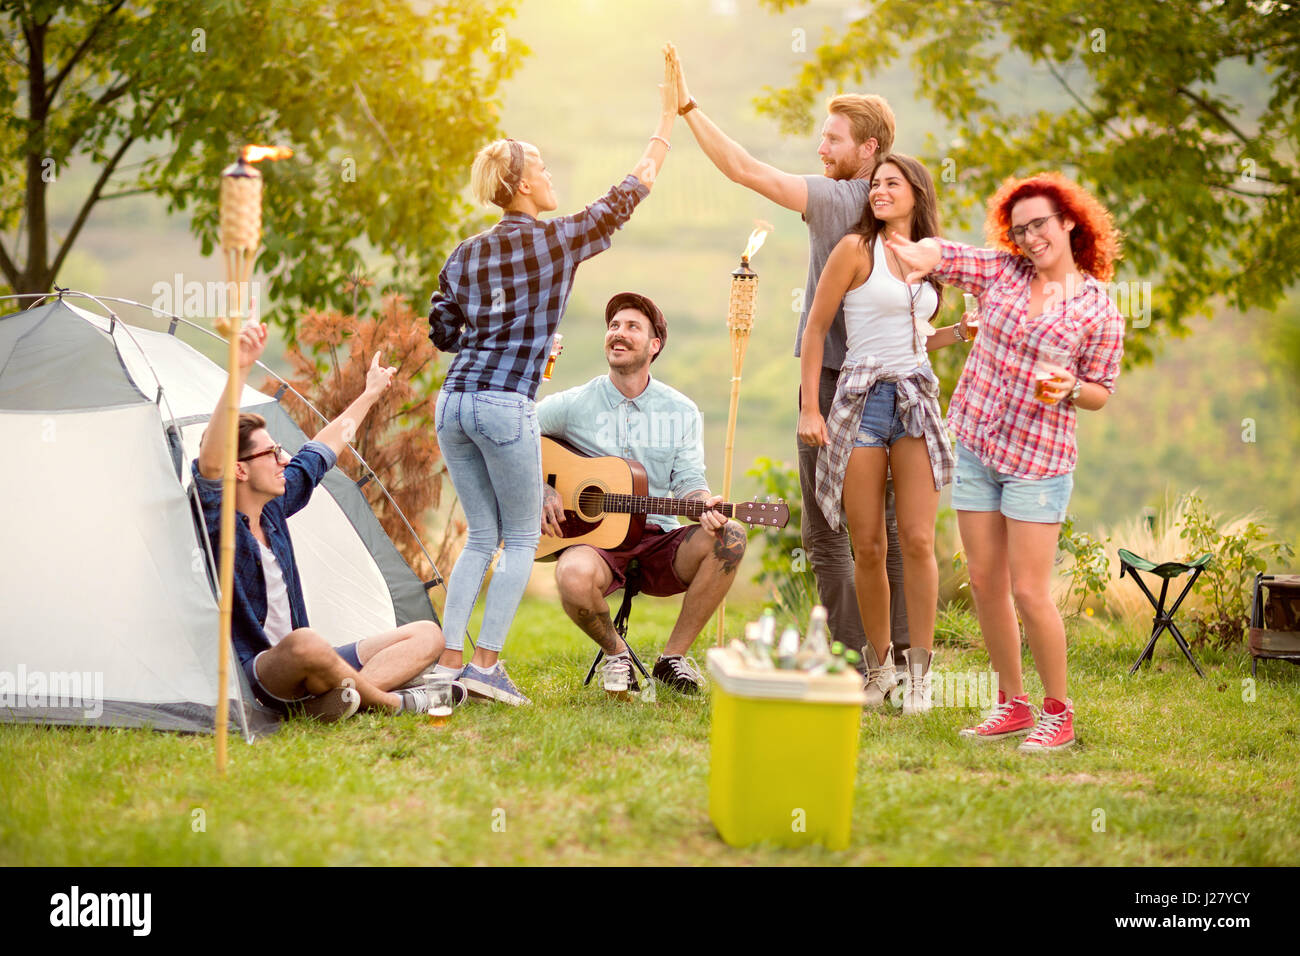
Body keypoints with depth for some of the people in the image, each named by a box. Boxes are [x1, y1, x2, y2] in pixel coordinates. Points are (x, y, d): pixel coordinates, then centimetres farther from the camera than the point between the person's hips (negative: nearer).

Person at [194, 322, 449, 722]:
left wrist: (370, 394, 40)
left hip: (303, 670, 9)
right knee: (305, 643, -42)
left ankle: (338, 699, -22)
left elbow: (320, 453, 27)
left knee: (427, 634, 2)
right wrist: (238, 373, -46)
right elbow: (210, 464, -35)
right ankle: (393, 701, -17)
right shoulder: (217, 526, -14)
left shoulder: (273, 508, 10)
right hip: (251, 677, -9)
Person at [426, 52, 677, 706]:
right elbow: (631, 192, 9)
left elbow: (442, 330, 15)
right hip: (506, 405, -6)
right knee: (523, 538, 6)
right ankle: (488, 662, 0)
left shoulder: (467, 254, 13)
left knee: (481, 536, 15)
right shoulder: (559, 241, -1)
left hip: (453, 401, 6)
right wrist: (668, 118, 17)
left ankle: (450, 660, 9)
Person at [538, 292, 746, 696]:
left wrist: (706, 505, -20)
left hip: (658, 543, 3)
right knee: (574, 577, -39)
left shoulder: (681, 412, 10)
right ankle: (615, 653, -4)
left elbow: (688, 480, 3)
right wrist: (539, 490, -10)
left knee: (730, 538, -28)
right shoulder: (573, 405, 2)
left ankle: (672, 658, -11)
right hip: (594, 540, -3)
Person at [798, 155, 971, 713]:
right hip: (863, 397, -3)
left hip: (917, 396, 3)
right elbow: (816, 329, -2)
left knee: (917, 541, -5)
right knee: (867, 547, 0)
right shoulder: (856, 249, -2)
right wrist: (809, 409, -7)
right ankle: (879, 665, 14)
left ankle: (919, 672, 0)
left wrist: (961, 332, 7)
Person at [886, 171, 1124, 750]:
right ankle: (1012, 705, 21)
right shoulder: (1001, 270, 5)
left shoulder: (1099, 310, -4)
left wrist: (1069, 389, -19)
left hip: (1038, 459, -4)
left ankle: (1058, 712, 9)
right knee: (986, 583, 8)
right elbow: (931, 256, 4)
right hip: (975, 445, 4)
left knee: (1029, 592, -6)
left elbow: (1100, 393, 2)